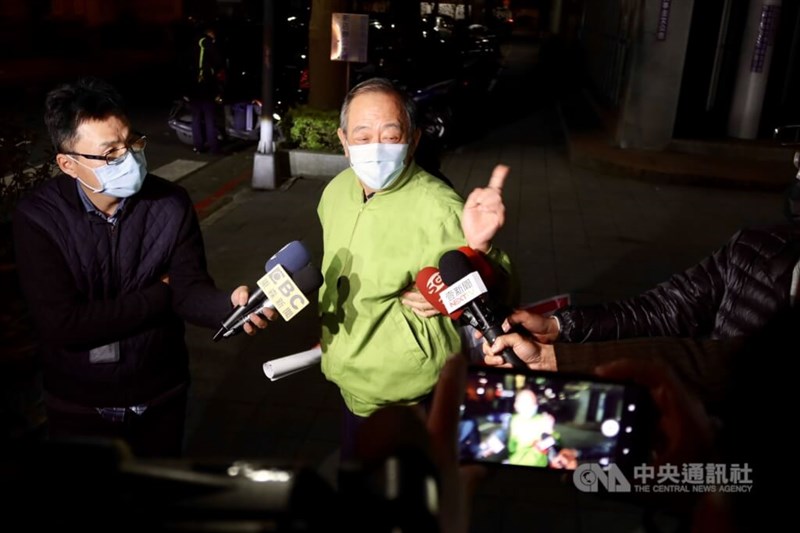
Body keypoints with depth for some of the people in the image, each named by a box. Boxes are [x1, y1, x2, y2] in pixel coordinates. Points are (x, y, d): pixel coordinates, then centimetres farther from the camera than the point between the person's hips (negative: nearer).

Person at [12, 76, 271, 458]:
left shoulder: (171, 203, -14)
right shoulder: (37, 217, -20)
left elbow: (190, 290, -17)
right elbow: (62, 324, -26)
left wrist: (230, 305, -41)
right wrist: (161, 294, -19)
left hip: (161, 398, 2)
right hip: (79, 407, -2)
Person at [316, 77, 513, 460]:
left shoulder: (439, 209, -29)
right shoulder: (337, 190, -5)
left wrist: (479, 248, -52)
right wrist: (328, 334, 9)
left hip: (409, 403, -7)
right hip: (351, 387, 7)